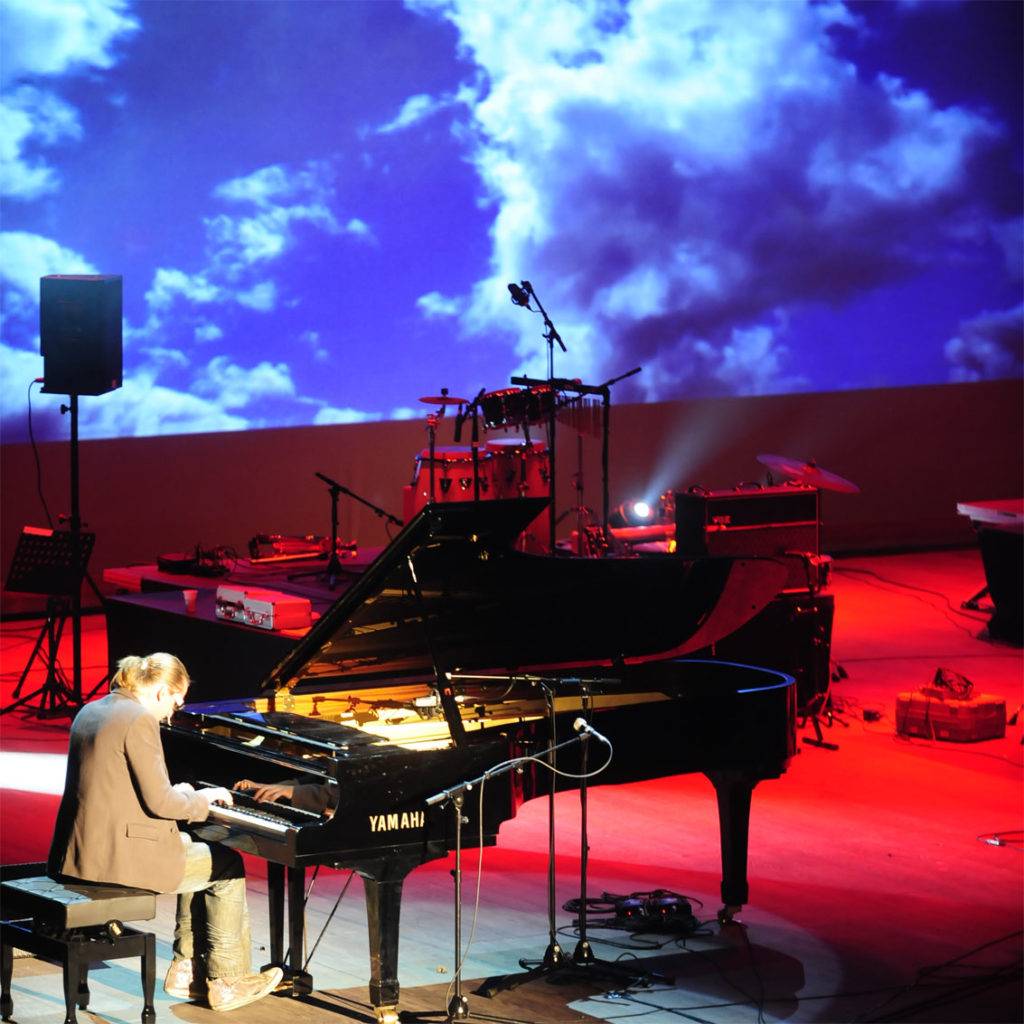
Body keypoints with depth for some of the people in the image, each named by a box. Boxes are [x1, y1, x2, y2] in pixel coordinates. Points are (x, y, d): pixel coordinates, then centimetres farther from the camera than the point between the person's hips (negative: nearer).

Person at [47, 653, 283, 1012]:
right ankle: (227, 982, 16)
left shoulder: (91, 712, 12)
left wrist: (177, 793, 21)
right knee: (228, 865, 9)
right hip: (124, 858, -9)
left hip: (85, 849, 9)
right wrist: (202, 798, 0)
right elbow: (159, 802, -18)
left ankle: (185, 969, 29)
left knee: (192, 849, 28)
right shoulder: (140, 721, -17)